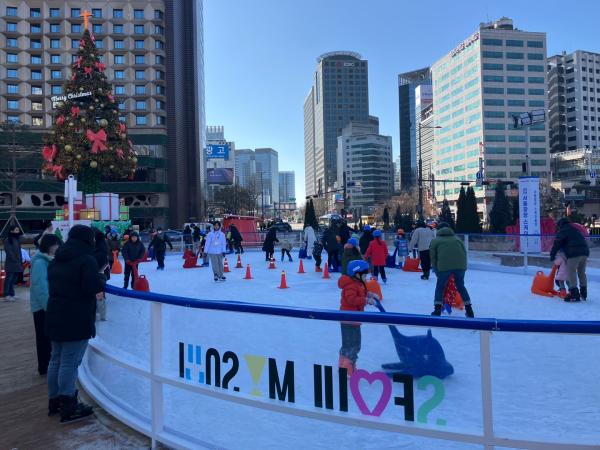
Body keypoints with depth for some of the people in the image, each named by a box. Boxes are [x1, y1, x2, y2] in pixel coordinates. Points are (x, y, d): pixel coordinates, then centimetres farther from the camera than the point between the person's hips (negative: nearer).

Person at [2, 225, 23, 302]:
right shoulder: (7, 240, -7)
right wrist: (15, 260, -15)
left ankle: (12, 294, 16)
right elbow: (9, 252, -14)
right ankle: (7, 295, -2)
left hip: (17, 263, 7)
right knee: (9, 279, -4)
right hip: (10, 263, -7)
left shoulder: (17, 239, 15)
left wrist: (21, 261, 11)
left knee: (13, 280, 11)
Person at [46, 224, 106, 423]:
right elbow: (94, 287, -22)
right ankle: (68, 407, 5)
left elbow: (53, 284, 20)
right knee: (69, 363, -3)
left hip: (55, 317, 9)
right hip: (77, 319, -9)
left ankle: (54, 400, 30)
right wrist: (101, 276, -3)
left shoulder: (57, 260, 12)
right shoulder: (87, 259, -15)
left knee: (56, 359, 18)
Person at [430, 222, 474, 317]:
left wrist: (436, 271, 16)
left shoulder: (435, 240, 17)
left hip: (444, 267, -3)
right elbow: (464, 253, 17)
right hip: (460, 266, 3)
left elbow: (433, 257, 10)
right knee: (461, 286, 21)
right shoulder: (457, 239, 26)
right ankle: (469, 311, 22)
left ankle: (437, 311, 11)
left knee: (440, 287, 15)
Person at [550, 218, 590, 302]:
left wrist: (552, 255, 9)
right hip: (585, 252, 8)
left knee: (571, 273, -5)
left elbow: (557, 244, 2)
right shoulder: (575, 230, 29)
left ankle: (575, 294, -11)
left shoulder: (562, 231, 5)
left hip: (574, 254, -8)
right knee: (582, 273, 17)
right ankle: (583, 293, 23)